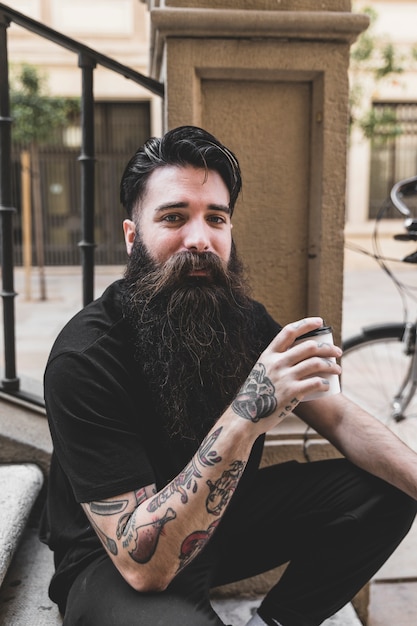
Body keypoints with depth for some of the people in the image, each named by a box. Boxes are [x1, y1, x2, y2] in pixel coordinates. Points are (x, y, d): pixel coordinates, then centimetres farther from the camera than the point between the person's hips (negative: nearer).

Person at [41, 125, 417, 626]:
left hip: (224, 515, 6)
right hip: (112, 563, -5)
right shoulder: (85, 358, -28)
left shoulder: (244, 319, -9)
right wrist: (244, 418, -42)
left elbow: (340, 420, -5)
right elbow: (143, 563, -31)